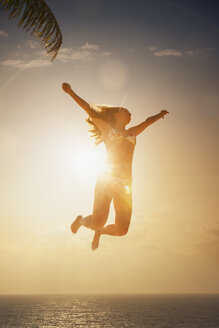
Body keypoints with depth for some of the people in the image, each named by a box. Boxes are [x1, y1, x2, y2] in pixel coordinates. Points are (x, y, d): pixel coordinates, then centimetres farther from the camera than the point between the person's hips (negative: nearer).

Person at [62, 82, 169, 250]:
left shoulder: (132, 133, 24)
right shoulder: (107, 129, 12)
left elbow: (147, 122, 42)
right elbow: (89, 109, 6)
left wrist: (159, 115, 57)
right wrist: (71, 92, -1)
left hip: (124, 185, 5)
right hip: (107, 179, -4)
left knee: (121, 230, -2)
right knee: (97, 222, -13)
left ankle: (100, 231, 32)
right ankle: (81, 220, 24)